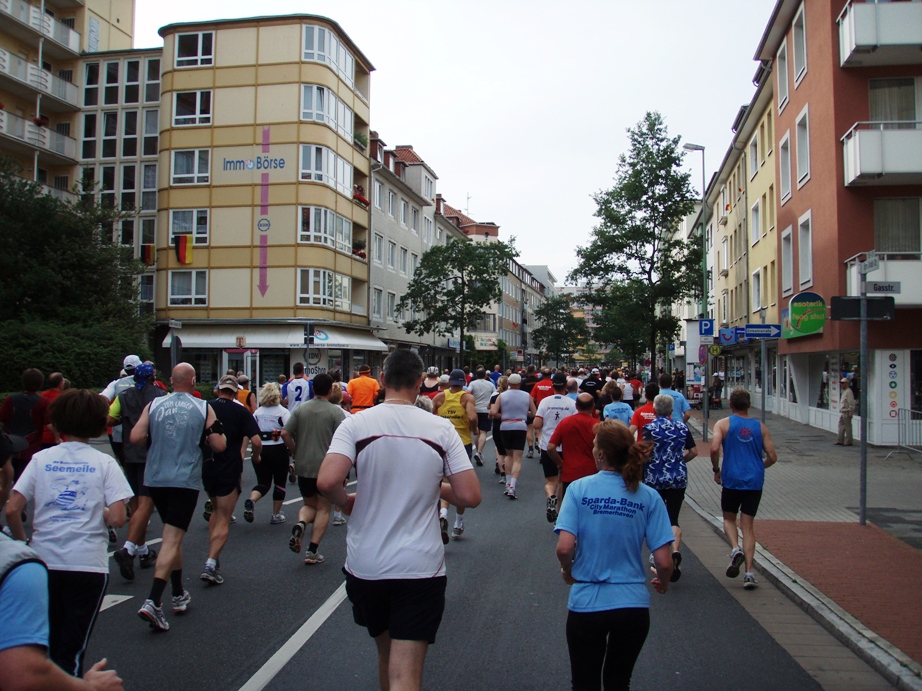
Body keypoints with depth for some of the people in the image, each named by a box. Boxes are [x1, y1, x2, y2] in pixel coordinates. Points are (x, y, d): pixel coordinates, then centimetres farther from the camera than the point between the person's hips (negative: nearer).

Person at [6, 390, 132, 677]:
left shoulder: (41, 459, 2)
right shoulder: (104, 463, -4)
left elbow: (11, 510, -4)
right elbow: (117, 518, -13)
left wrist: (23, 543, 12)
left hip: (44, 562, 3)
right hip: (87, 566, -2)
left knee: (49, 646, 21)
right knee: (71, 650, 9)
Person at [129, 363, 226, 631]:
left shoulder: (153, 405, 3)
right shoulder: (204, 408, -3)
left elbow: (135, 437, -4)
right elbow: (219, 445, -5)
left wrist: (154, 436, 14)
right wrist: (217, 429, 15)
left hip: (155, 480, 4)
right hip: (185, 482, -4)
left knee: (174, 536, 20)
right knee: (172, 539, -4)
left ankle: (179, 595, 29)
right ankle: (152, 602, -18)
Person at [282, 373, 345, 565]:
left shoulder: (300, 409, 3)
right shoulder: (336, 411, -7)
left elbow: (285, 433, -3)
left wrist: (296, 452, 9)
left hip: (303, 467, 3)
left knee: (309, 504, 21)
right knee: (323, 509, 8)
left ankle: (301, 523, -11)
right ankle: (312, 551, 4)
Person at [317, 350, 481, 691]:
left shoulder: (356, 423, -7)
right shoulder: (441, 428, -5)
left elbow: (326, 482, -20)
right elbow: (470, 496, -8)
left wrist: (347, 502, 1)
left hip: (365, 567, 2)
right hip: (420, 569, -2)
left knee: (386, 653, 25)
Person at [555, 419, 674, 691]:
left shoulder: (579, 488, -11)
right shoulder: (648, 497, -7)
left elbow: (564, 548, -19)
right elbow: (664, 562, -9)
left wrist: (567, 571, 3)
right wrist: (663, 583, 13)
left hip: (586, 604, -2)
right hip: (634, 605, 2)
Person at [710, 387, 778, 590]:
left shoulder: (723, 424, -1)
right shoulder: (760, 427, 7)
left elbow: (714, 448, -16)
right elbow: (772, 457, 5)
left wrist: (716, 470, 0)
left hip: (732, 480, -2)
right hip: (755, 482, 2)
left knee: (729, 518, 19)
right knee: (748, 526, 7)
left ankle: (735, 549, -9)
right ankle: (748, 573, -1)